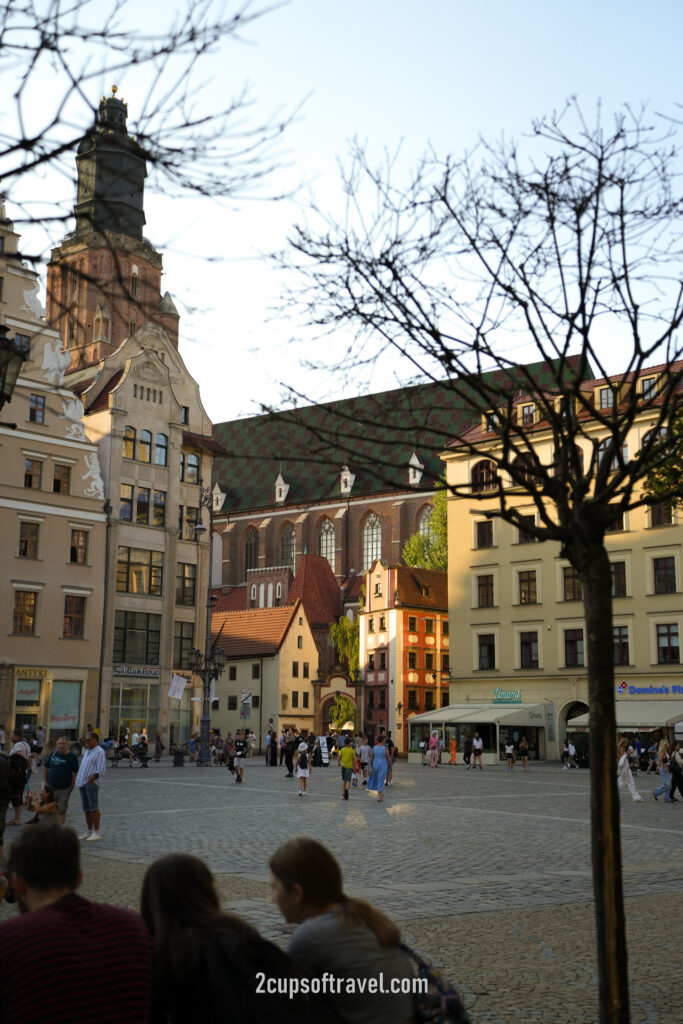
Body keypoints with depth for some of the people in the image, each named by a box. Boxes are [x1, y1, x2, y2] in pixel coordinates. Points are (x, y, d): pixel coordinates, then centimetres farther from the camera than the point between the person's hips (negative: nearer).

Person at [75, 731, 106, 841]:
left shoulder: (99, 752, -8)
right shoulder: (87, 751, 19)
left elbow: (100, 770, -15)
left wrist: (90, 781, -19)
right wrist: (79, 780, 13)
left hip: (91, 783, -9)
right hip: (82, 783, 9)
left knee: (93, 808, -9)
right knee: (86, 809, 12)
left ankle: (96, 833, -8)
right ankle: (89, 831, 19)